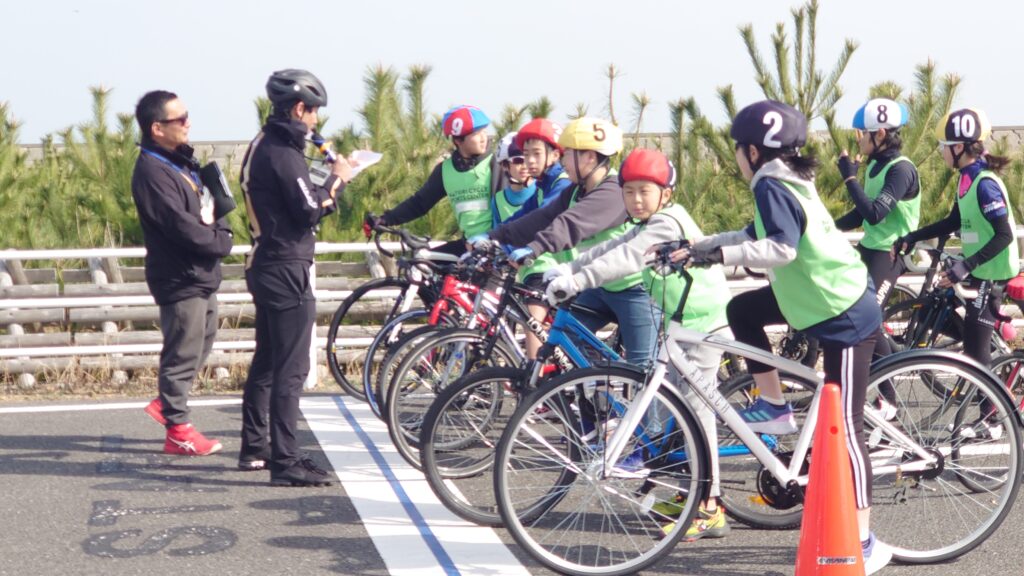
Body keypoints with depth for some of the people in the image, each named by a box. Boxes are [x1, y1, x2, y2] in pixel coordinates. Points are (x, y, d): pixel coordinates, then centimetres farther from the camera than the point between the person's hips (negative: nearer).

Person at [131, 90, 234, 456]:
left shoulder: (181, 161, 11)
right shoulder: (152, 173, -19)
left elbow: (210, 203, 15)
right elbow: (183, 227, -24)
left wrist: (220, 229, -6)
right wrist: (221, 242, -10)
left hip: (202, 275, 10)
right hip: (180, 279, -10)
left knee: (203, 343, 20)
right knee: (183, 352, -1)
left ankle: (168, 403, 34)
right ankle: (178, 430, 10)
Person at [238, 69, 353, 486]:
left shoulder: (262, 146, 14)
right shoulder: (282, 154, -18)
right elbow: (310, 211, -20)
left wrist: (331, 182, 8)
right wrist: (336, 180, -5)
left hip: (264, 266, 11)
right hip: (286, 270, -11)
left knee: (266, 362, 18)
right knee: (291, 369, -8)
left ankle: (254, 448, 27)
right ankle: (285, 463, -7)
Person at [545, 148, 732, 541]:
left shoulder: (668, 223, -19)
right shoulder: (651, 225, 13)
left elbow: (626, 258, -31)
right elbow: (610, 248, 9)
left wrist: (577, 280, -39)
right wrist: (566, 268, -3)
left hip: (702, 326, -11)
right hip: (684, 325, 11)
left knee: (696, 410, -10)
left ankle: (710, 511, -7)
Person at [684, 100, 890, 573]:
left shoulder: (772, 186, -16)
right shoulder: (785, 181, 13)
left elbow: (783, 247, -30)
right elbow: (757, 235, 22)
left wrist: (721, 254, -28)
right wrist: (696, 246, 18)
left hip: (844, 313, -10)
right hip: (823, 298, 10)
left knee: (843, 427, -8)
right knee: (742, 309, 15)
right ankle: (774, 407, 20)